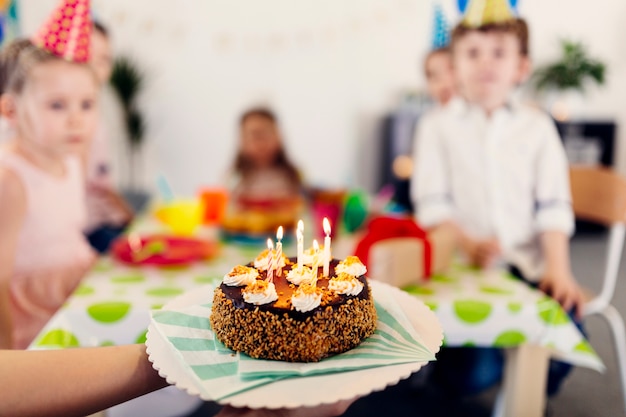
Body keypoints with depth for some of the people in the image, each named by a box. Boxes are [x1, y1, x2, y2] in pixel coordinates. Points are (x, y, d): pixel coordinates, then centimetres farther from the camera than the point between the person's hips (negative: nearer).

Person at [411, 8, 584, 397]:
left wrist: (558, 268, -7)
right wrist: (468, 244, -18)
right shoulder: (438, 125, 5)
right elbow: (432, 203, -2)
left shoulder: (537, 126, 10)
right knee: (475, 372, -17)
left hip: (528, 263, 3)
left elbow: (553, 205, 5)